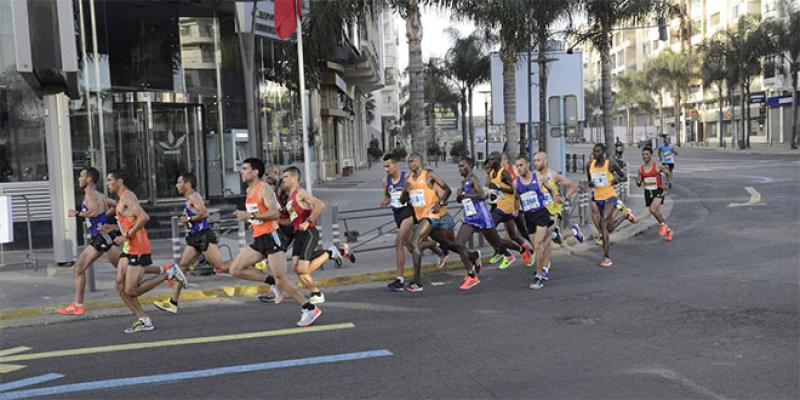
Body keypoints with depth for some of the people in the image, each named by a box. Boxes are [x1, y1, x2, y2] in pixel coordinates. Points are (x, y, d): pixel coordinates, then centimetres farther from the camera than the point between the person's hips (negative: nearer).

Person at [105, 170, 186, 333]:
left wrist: (126, 236, -23)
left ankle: (168, 272, 3)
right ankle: (143, 321, 7)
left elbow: (144, 217, -26)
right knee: (120, 286, 2)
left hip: (138, 249, -10)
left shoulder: (127, 196, -13)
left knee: (131, 291, -8)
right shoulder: (120, 199, 19)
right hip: (128, 248, 10)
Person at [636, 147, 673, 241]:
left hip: (658, 191, -5)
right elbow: (639, 184, 10)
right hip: (648, 192, 5)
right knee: (656, 212, 14)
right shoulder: (640, 168, 2)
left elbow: (669, 173, 6)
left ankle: (662, 223, 2)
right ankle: (667, 229, 35)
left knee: (652, 209, -26)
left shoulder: (658, 166, -9)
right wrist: (638, 181, -12)